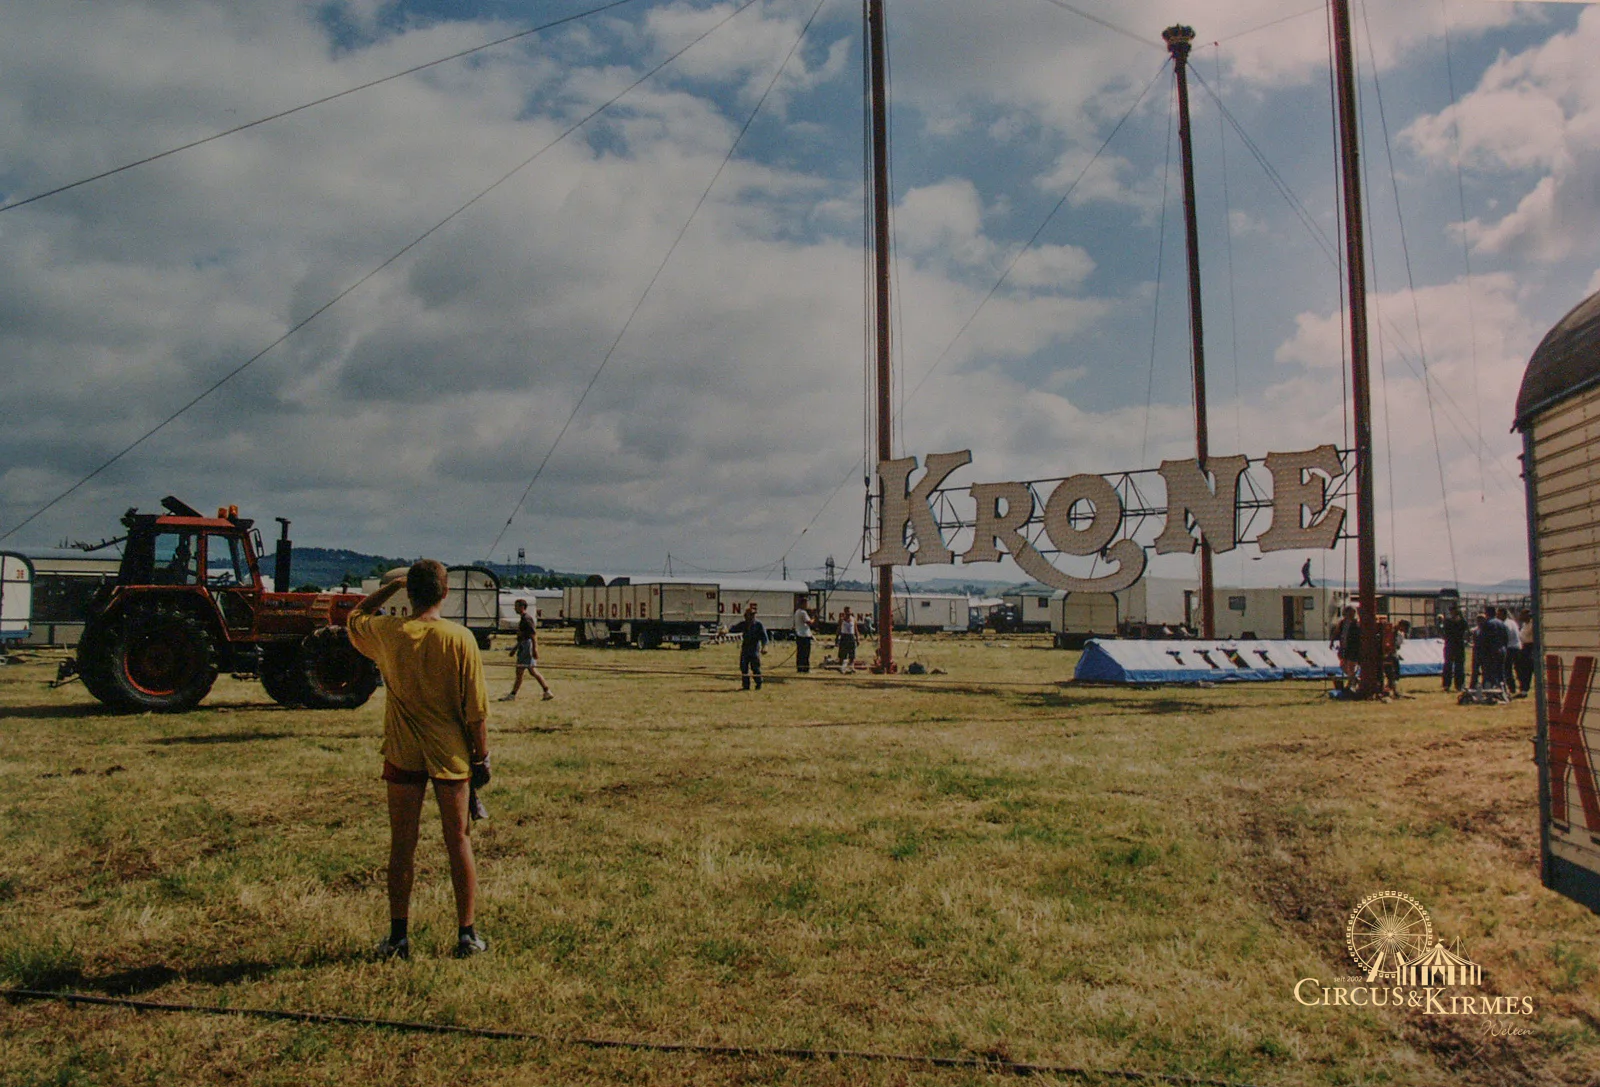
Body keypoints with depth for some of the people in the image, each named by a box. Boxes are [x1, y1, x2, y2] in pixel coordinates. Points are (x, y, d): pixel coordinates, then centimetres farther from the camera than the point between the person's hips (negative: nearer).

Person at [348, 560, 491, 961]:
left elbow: (356, 616, 21)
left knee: (402, 846, 10)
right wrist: (482, 756, 1)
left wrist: (391, 584, 21)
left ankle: (398, 937, 16)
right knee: (459, 842, 9)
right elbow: (476, 709, -8)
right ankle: (467, 935, 14)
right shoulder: (459, 638, -10)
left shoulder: (387, 632, -5)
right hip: (451, 754, -1)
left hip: (403, 754, 1)